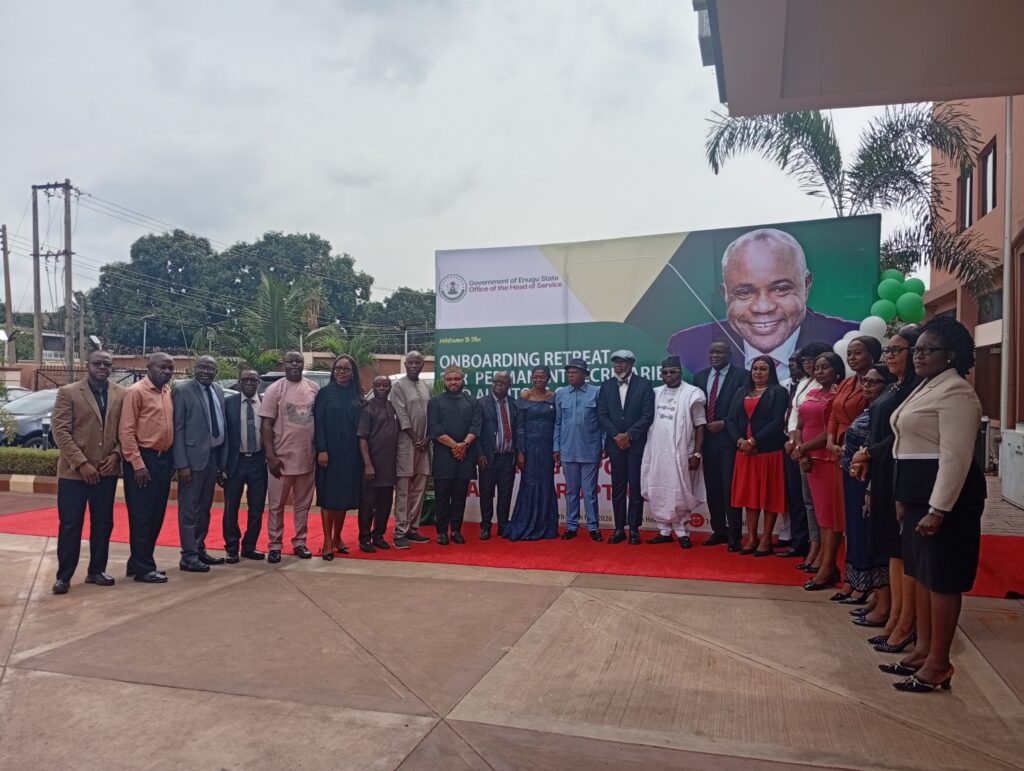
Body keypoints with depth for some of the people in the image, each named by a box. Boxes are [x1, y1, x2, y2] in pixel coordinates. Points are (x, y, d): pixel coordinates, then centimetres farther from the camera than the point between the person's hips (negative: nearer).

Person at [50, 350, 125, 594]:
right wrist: (81, 463, -15)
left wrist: (116, 454, -8)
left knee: (103, 523, 9)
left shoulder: (121, 394, 7)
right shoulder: (68, 392, -2)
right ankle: (63, 576, 12)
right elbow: (60, 430, -8)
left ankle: (96, 570, 22)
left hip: (107, 470, 3)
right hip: (73, 471, -3)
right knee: (70, 525, 1)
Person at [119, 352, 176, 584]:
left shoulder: (168, 392, 12)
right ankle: (143, 568, 9)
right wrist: (137, 464, -18)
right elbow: (126, 431, -14)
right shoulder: (136, 392, -10)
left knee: (156, 515, 13)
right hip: (143, 459, -8)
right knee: (141, 516, 0)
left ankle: (138, 563, 26)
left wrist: (171, 459, 11)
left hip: (164, 458, 8)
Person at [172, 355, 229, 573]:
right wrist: (182, 464, -17)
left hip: (214, 456, 7)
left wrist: (223, 459, 9)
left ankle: (200, 549, 25)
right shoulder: (182, 391, -8)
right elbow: (177, 430, -12)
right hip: (193, 457, -7)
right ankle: (188, 556, 7)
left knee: (204, 508, 15)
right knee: (189, 509, 0)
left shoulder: (218, 391, 11)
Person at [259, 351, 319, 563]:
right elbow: (266, 425, -7)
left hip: (307, 457, 3)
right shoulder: (274, 389, -5)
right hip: (282, 457, -3)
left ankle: (299, 542, 22)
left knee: (303, 503, 11)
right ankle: (274, 545, 15)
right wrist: (271, 456, -12)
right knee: (277, 504, 5)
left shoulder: (314, 388, 5)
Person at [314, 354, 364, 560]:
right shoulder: (325, 393, -1)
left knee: (345, 495, 7)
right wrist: (322, 450, -15)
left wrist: (361, 451, 3)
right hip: (330, 452, -4)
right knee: (328, 495, -1)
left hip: (350, 453, 4)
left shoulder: (356, 395, 10)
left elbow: (361, 425, 9)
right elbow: (318, 423, -6)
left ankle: (337, 537, 19)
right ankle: (327, 541, 4)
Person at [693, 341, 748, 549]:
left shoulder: (742, 375, -4)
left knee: (730, 487, -4)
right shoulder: (700, 376, 13)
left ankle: (734, 535, 4)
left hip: (729, 439, -5)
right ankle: (719, 530, 20)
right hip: (708, 439, 5)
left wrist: (724, 424, -12)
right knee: (712, 487, 9)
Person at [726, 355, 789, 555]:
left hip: (769, 450, -5)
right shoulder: (741, 393, 15)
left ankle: (766, 539, 7)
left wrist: (754, 441, -16)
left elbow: (777, 422, -12)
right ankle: (752, 537, 14)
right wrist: (739, 441, -10)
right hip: (744, 451, 5)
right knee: (749, 494, 7)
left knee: (769, 494, 1)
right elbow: (731, 420, 7)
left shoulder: (779, 392, -1)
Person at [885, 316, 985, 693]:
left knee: (941, 579, -2)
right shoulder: (927, 387, 16)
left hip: (944, 496, -10)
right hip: (919, 493, 10)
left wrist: (938, 509, -25)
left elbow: (956, 456, -22)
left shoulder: (955, 392, -16)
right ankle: (923, 649, 25)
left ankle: (939, 663, 8)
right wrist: (904, 497, 18)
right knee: (922, 573, 14)